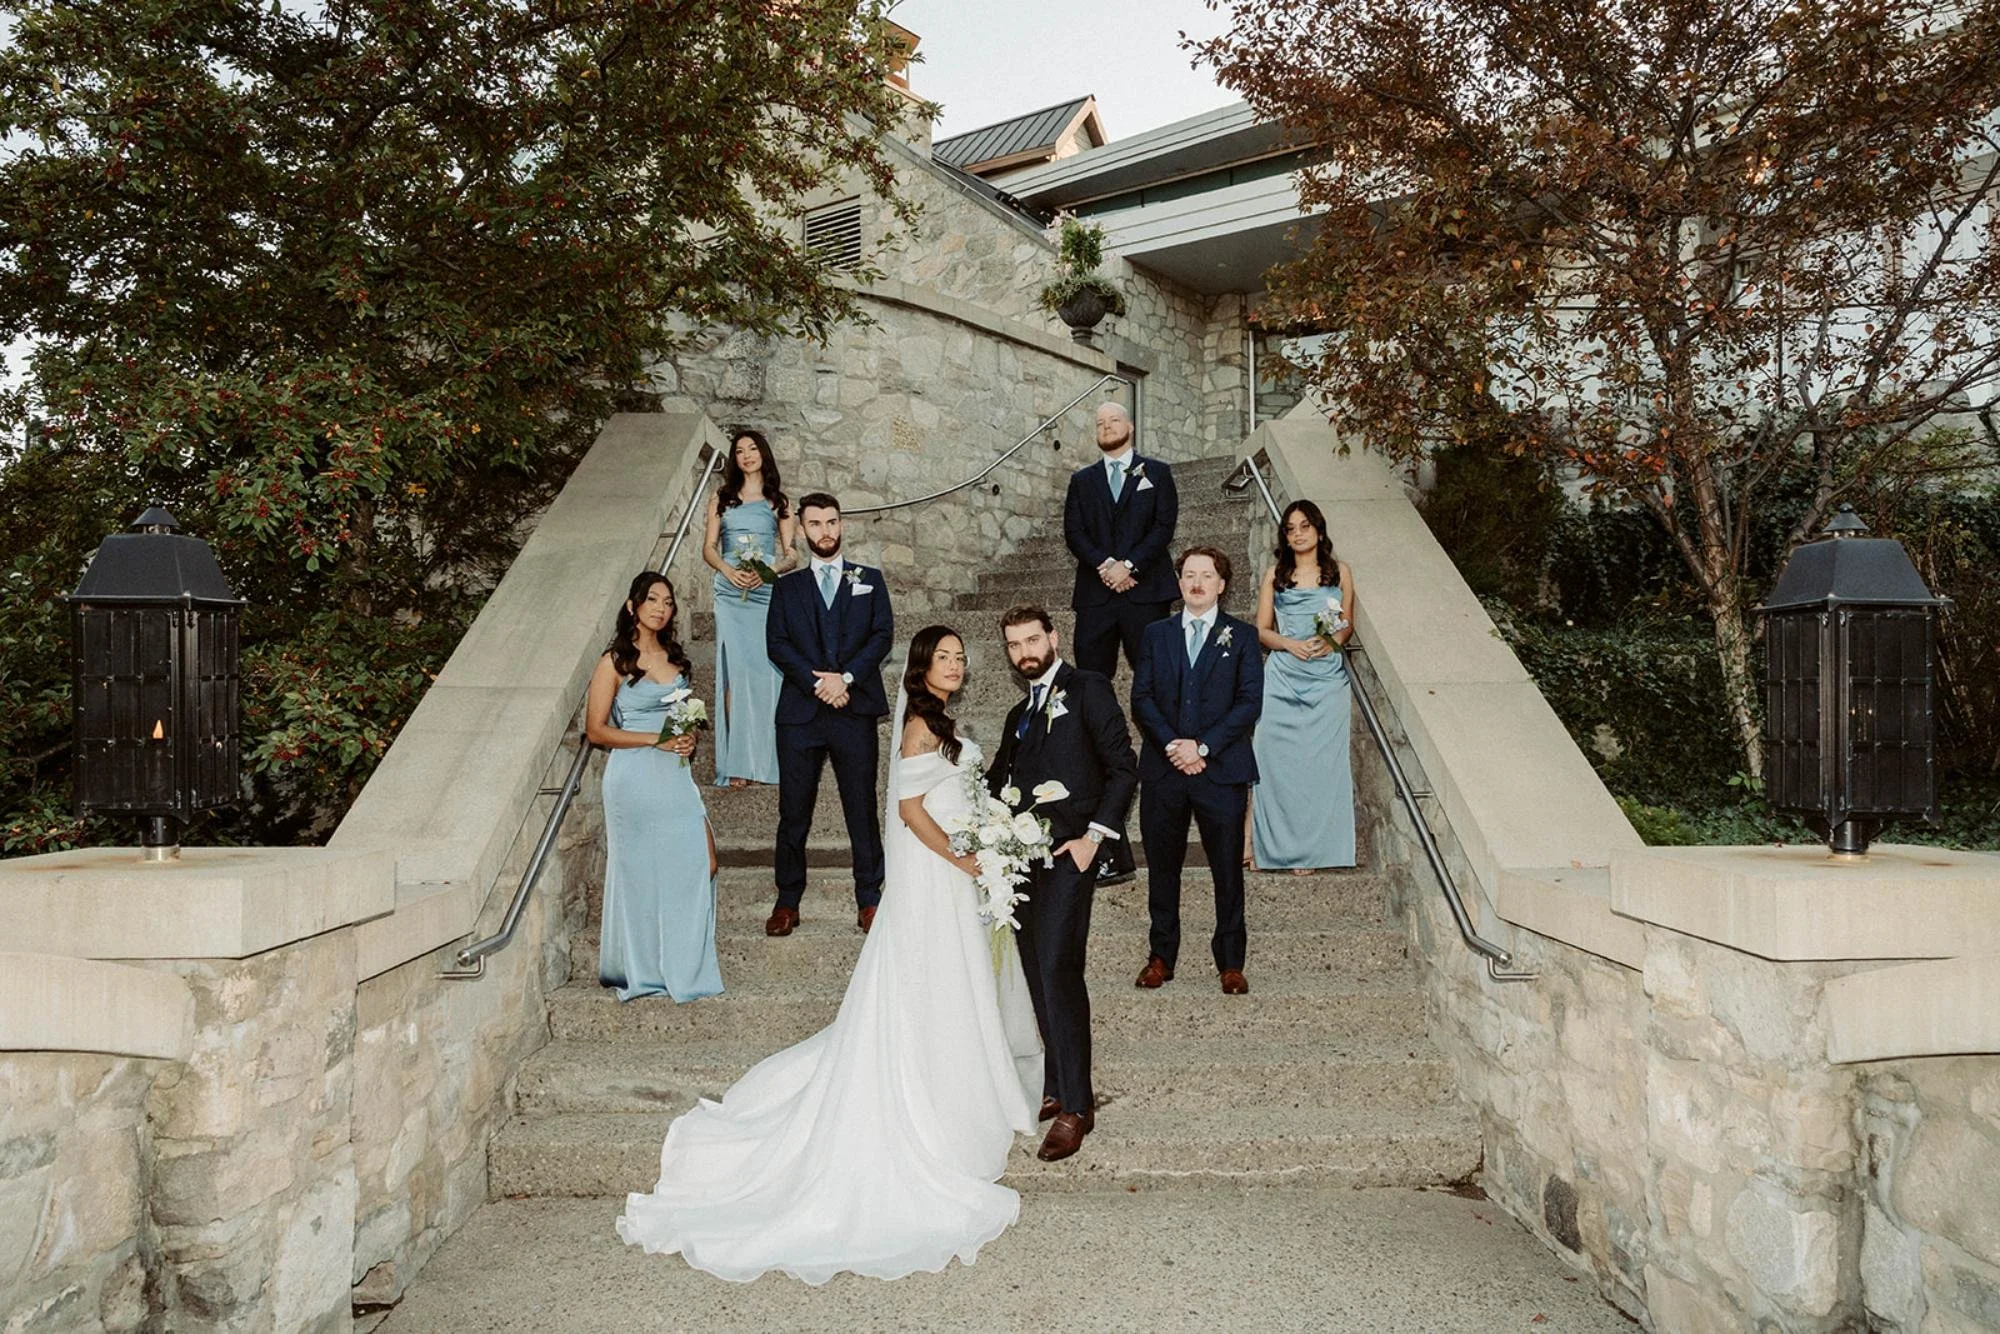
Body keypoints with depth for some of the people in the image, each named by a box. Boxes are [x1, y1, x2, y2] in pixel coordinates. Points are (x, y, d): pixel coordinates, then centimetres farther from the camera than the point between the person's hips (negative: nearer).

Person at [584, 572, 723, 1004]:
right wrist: (654, 739, -14)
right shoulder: (615, 662, -3)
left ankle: (684, 966, 9)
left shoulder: (676, 658, 14)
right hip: (634, 777, -5)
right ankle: (639, 971, 18)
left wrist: (689, 737, 5)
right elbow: (595, 729, -7)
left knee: (700, 863, -6)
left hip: (676, 775, 5)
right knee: (638, 872, 2)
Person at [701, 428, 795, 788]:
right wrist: (728, 570, -10)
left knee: (767, 671, -5)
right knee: (734, 671, -7)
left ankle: (766, 759, 2)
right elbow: (709, 547, 9)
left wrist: (769, 570, -12)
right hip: (731, 594, 0)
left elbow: (790, 554, 8)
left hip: (768, 593, 0)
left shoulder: (779, 501, 12)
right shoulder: (721, 498, 14)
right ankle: (738, 762, -6)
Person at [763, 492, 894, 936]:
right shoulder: (787, 587, 14)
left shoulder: (869, 580, 14)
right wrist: (817, 682, -11)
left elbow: (883, 634, 2)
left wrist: (846, 676, -12)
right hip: (799, 712, 1)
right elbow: (776, 644, 3)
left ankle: (869, 899, 11)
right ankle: (788, 901, 13)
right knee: (793, 812, 3)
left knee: (862, 810, 2)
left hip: (855, 709, 0)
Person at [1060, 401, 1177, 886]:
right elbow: (1073, 532, 5)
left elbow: (1164, 526, 0)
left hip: (1145, 591, -2)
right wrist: (1103, 565, -11)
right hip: (1096, 594, 2)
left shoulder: (1156, 473, 11)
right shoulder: (1082, 480, 17)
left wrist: (1130, 565, -12)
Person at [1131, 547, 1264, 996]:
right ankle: (1161, 956, 19)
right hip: (1162, 770, 2)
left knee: (1228, 869, 2)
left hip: (1222, 770, -2)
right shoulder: (1157, 634, 12)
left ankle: (1230, 963, 13)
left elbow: (1249, 702, -4)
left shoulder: (1242, 636, 5)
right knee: (1162, 867, 8)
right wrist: (1172, 746, -11)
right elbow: (1141, 698, 4)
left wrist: (1202, 746, -13)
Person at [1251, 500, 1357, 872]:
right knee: (1278, 759, -6)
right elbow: (1262, 629, 8)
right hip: (1283, 678, 0)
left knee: (1321, 761, -3)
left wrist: (1332, 640, -9)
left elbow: (1348, 625, 13)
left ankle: (1314, 848, 7)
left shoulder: (1340, 572, 10)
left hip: (1327, 678, 0)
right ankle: (1281, 845, 4)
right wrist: (1290, 644, -11)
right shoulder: (1275, 574, 10)